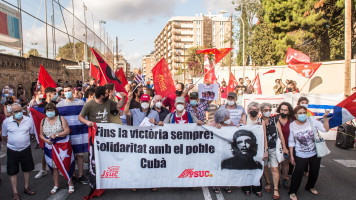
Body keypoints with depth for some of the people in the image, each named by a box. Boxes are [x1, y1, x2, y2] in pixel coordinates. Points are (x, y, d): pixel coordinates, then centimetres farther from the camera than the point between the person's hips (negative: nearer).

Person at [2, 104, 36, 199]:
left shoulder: (29, 120, -6)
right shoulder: (6, 122, -7)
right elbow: (5, 136, 6)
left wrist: (24, 141, 8)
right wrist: (11, 143, 4)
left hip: (25, 149, 1)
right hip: (12, 150, -1)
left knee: (27, 169, 14)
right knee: (13, 172, 6)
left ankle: (26, 187, 32)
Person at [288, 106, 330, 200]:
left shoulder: (311, 120, -9)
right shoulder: (292, 125, -11)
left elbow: (325, 129, -9)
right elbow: (291, 142, -4)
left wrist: (325, 117, -21)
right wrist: (291, 156, -2)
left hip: (315, 153, 3)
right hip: (301, 155, -3)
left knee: (315, 172, 18)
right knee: (298, 173, -6)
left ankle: (310, 187, 45)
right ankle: (292, 192, 13)